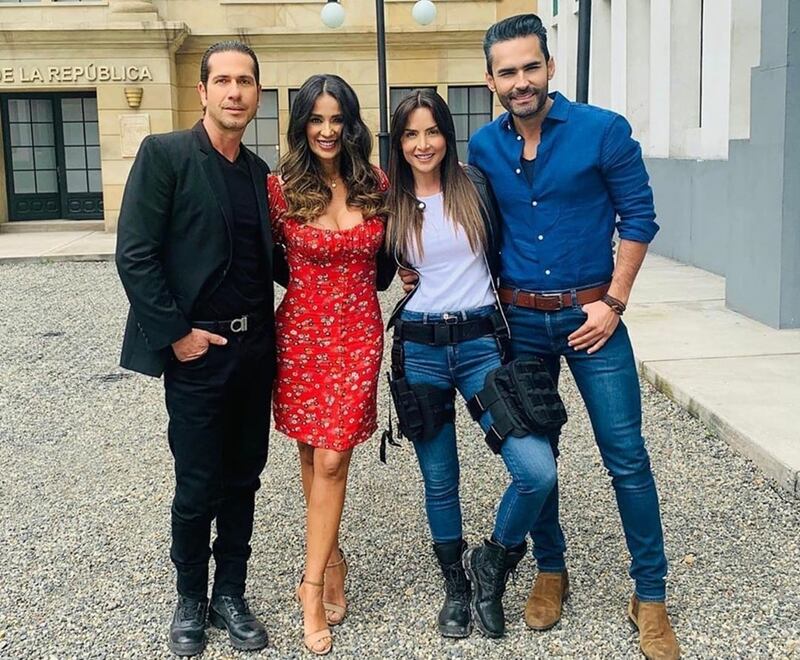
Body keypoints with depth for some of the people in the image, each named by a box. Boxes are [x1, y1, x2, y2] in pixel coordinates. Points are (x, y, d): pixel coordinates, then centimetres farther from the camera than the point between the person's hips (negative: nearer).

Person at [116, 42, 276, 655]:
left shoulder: (260, 171, 9)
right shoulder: (164, 154, -8)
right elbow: (135, 255, -12)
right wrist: (176, 334, -14)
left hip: (255, 348, 5)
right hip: (197, 350, -5)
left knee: (243, 479, 13)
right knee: (197, 489, 5)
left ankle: (230, 592, 30)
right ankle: (191, 599, 27)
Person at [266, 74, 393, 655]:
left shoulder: (377, 185, 2)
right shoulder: (282, 188, -5)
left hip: (359, 333, 0)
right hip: (301, 331, 0)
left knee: (331, 459, -5)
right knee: (314, 455, 10)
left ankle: (314, 584, 5)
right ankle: (332, 558, 30)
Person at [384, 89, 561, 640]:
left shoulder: (475, 186, 0)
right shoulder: (390, 202, 3)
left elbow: (496, 254, 10)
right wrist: (410, 278, 2)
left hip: (481, 342, 0)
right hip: (419, 348, 1)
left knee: (538, 472, -13)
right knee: (439, 480, 10)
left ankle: (493, 561, 15)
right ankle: (456, 584, 33)